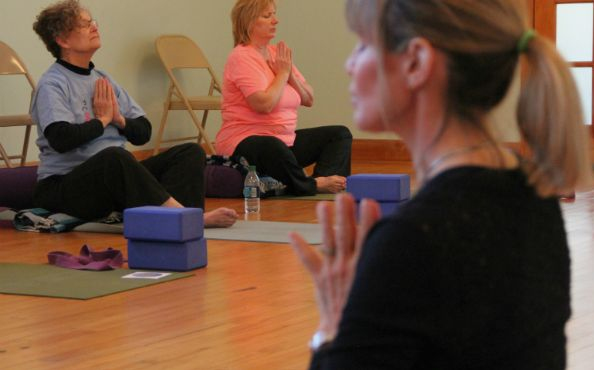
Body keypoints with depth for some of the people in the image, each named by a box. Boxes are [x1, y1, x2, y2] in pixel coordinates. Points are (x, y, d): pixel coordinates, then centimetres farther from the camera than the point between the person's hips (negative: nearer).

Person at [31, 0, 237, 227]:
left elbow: (143, 132, 17)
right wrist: (103, 120, -7)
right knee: (114, 156, -40)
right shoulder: (51, 85, -5)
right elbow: (61, 139, -23)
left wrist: (120, 120, -4)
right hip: (63, 184, -8)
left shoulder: (102, 80, 18)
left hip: (116, 176, 8)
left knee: (190, 152, -9)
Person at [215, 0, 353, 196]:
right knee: (274, 148, -42)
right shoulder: (242, 57, -13)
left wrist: (290, 73, -4)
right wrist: (283, 73, -9)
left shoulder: (277, 53, 12)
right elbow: (264, 104, -25)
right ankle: (312, 186, -16)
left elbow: (308, 100, 13)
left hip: (285, 139, 9)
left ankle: (325, 179, -22)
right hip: (244, 142, -9)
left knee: (340, 134, 5)